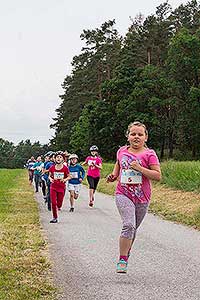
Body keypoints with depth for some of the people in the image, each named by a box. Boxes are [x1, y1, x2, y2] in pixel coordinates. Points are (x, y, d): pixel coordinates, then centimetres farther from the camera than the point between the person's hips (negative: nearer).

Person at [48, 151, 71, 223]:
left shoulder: (65, 168, -8)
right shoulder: (52, 167, -3)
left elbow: (69, 177, 3)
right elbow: (49, 176, 11)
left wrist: (65, 179, -16)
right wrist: (50, 179, -11)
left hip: (61, 187, -1)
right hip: (53, 187, 1)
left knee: (59, 205, 4)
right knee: (53, 203, -7)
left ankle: (58, 207, 41)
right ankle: (55, 217, 7)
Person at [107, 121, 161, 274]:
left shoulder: (149, 154, -5)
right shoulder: (122, 151, 4)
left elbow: (158, 176, -11)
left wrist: (140, 168, -20)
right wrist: (114, 175, 9)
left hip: (142, 198, 0)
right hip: (123, 194, 0)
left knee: (133, 228, 14)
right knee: (129, 225, -20)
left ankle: (127, 252, 38)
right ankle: (122, 260, -14)